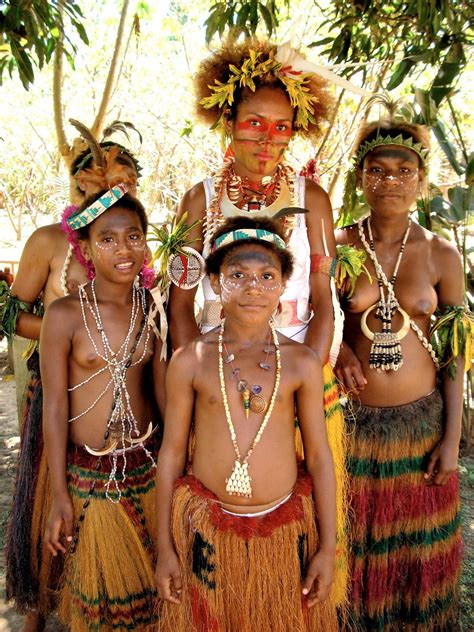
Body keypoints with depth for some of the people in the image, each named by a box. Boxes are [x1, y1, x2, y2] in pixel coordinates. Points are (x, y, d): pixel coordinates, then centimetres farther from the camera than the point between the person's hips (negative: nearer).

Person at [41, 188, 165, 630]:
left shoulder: (152, 307, -3)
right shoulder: (65, 314, -14)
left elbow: (163, 386, 3)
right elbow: (54, 406, -10)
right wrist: (59, 494, -7)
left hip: (148, 460, 3)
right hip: (89, 471, -3)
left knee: (151, 579, 20)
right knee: (102, 586, 17)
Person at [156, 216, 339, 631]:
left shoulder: (302, 362, -6)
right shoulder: (190, 360, -7)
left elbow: (319, 455, -1)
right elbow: (172, 452, -1)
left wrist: (328, 547, 1)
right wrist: (165, 548, 2)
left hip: (285, 529, 1)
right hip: (206, 529, 0)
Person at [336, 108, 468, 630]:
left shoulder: (441, 255, -2)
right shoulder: (336, 247, -4)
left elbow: (454, 353, 0)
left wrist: (452, 437, -2)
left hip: (421, 421, 1)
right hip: (351, 419, 0)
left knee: (418, 548, 17)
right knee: (353, 545, 14)